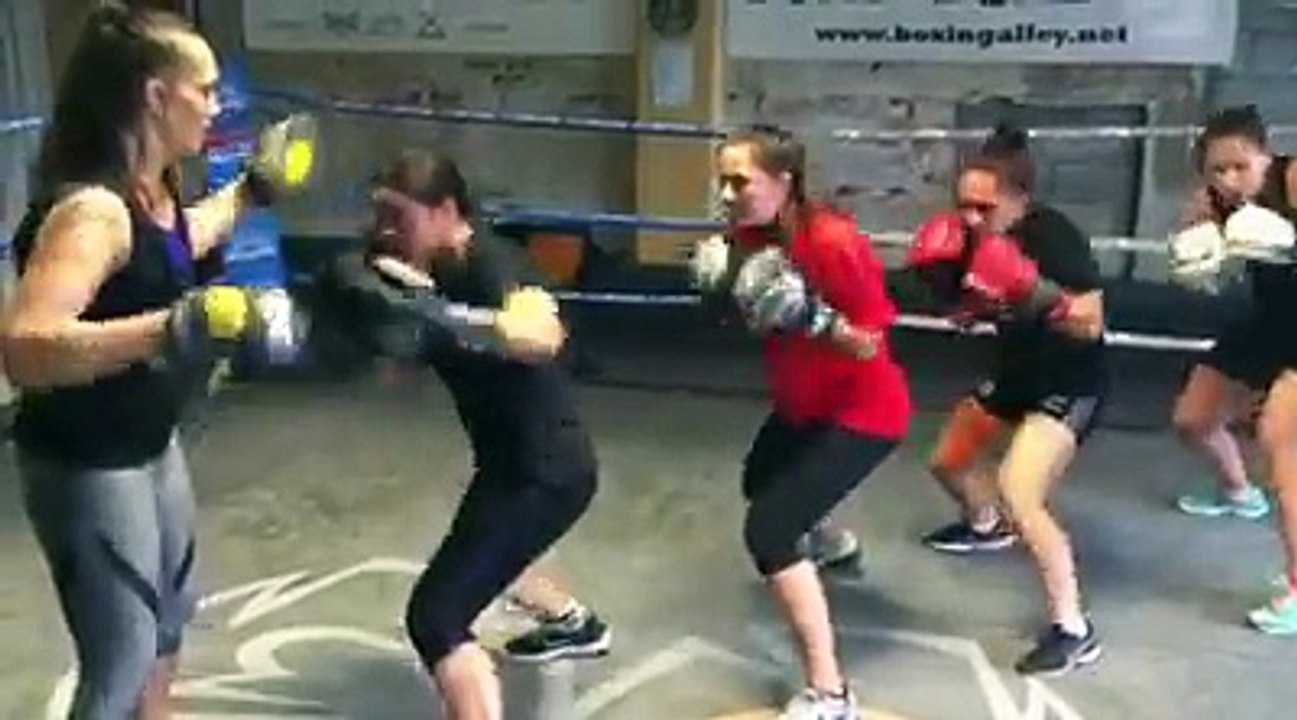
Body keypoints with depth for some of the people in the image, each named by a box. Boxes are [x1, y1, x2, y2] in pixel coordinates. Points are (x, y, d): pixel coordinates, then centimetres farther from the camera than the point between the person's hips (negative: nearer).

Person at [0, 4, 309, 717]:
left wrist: (250, 190, 22)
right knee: (121, 661, -2)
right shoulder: (91, 208, -30)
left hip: (149, 444, 10)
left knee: (171, 609, 28)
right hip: (84, 466, -10)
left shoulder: (154, 187, 0)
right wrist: (169, 331, -52)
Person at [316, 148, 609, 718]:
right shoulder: (438, 269, 4)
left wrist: (437, 318, -52)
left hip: (548, 470, -10)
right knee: (488, 559, 37)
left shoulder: (485, 266, -23)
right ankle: (576, 626, 63)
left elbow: (542, 335, -44)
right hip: (515, 460, 10)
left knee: (435, 618, -16)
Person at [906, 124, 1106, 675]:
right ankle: (986, 525, 56)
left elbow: (1091, 325, -25)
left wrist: (1038, 294, -40)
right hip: (1015, 371, 8)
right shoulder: (974, 236, -8)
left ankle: (1073, 631, -14)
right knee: (947, 463, 21)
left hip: (1070, 382, -8)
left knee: (1018, 495, -25)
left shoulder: (1056, 235, -26)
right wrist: (938, 275, -14)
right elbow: (963, 311, 5)